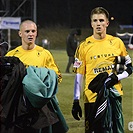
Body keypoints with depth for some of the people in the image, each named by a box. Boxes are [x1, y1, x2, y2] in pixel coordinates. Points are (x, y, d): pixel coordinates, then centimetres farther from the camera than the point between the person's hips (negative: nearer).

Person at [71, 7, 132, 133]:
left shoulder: (117, 42, 5)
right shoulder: (84, 46, 1)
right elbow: (79, 75, 3)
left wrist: (116, 77, -8)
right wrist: (76, 101, -1)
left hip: (114, 95, 1)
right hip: (92, 97, -1)